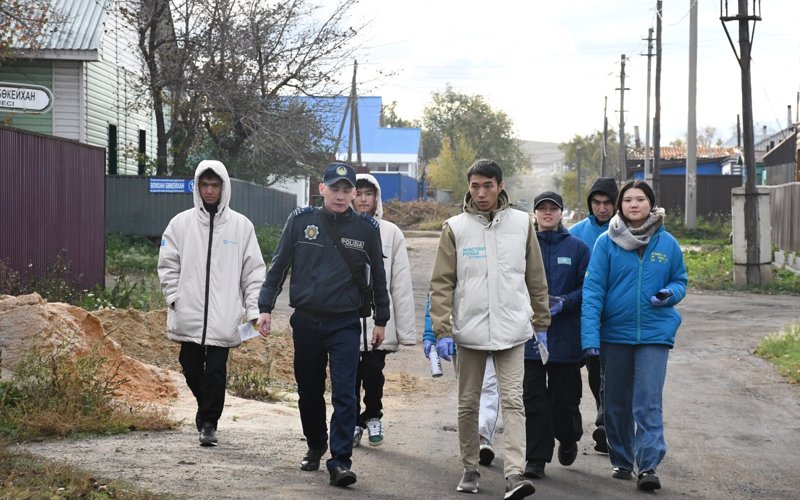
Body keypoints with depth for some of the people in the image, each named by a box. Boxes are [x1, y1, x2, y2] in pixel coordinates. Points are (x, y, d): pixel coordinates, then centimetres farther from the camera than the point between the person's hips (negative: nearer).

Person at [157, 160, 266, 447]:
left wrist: (254, 310, -4)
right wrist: (174, 298, -4)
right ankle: (206, 409, 34)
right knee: (191, 369, 10)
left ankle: (209, 422, 9)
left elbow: (254, 271, 3)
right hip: (188, 315, 2)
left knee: (215, 371, -5)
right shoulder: (181, 223, 5)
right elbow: (167, 265, 8)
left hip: (223, 316, -2)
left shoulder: (241, 225, 3)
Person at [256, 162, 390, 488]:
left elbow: (378, 276, 10)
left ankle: (340, 461, -8)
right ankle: (315, 447, 33)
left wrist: (381, 320, 12)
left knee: (344, 394, -9)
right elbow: (278, 266, 6)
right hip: (305, 322, 2)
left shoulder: (367, 228, 0)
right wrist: (265, 307, 1)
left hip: (345, 325, -2)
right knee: (309, 392, 13)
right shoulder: (300, 221, 0)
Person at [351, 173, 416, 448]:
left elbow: (401, 284, 0)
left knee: (373, 374, 1)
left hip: (379, 323, 0)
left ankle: (373, 416, 28)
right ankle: (354, 422, 26)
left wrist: (406, 329, -3)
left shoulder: (391, 233, 2)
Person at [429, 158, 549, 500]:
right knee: (468, 404, 10)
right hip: (469, 329, 1)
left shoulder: (522, 223, 3)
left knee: (512, 401, -9)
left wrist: (541, 324, 11)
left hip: (511, 330, -1)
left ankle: (515, 473, -14)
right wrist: (442, 331, -8)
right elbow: (442, 283, -1)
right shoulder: (455, 228, 1)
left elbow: (536, 279, 10)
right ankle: (470, 469, 23)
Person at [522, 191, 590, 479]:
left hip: (565, 335, 0)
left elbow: (587, 288, 1)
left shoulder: (577, 248, 4)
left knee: (565, 397, 9)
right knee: (533, 398, -1)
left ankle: (568, 440, 38)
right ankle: (536, 458, 4)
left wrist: (565, 302, -14)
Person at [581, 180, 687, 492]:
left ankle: (648, 466, -9)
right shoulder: (606, 242, -3)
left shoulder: (667, 243, 2)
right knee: (616, 403, 12)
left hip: (654, 333, -1)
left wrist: (670, 294, -12)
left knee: (648, 402, -11)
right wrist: (590, 337, -15)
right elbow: (593, 289, -7)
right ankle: (621, 461, 27)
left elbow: (680, 280, 13)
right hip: (614, 333, 1)